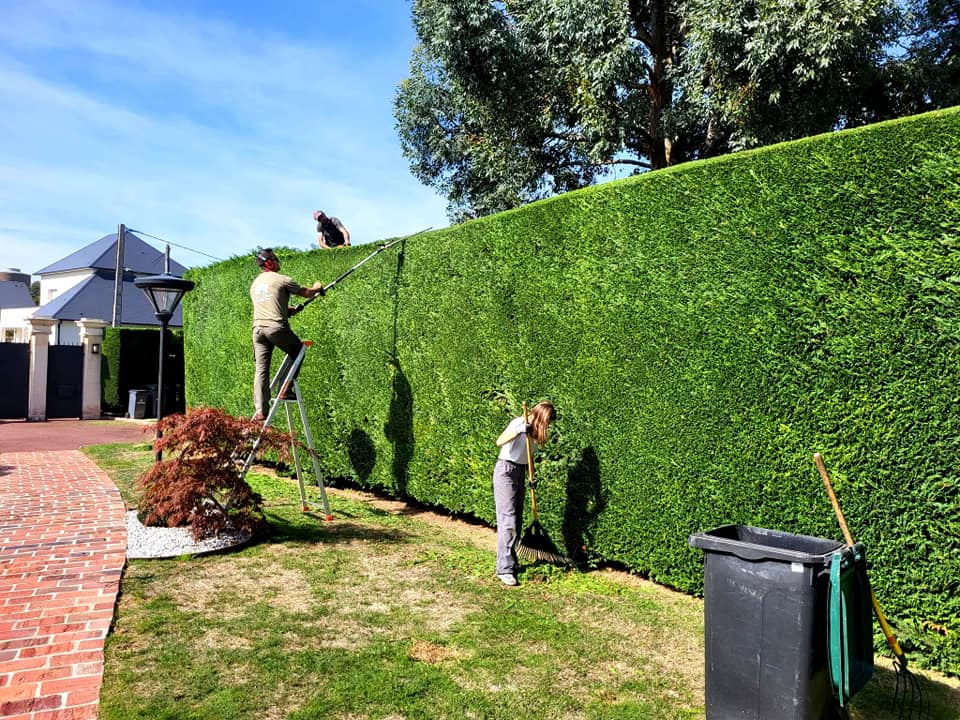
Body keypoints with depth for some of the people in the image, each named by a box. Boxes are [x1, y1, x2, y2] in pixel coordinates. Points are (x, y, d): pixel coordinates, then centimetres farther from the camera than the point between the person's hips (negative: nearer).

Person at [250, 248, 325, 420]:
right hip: (276, 327, -6)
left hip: (258, 328, 6)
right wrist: (316, 288, 30)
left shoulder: (254, 285, 22)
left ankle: (260, 412, -2)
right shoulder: (281, 279, 1)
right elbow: (305, 293, 9)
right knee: (298, 352, 18)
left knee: (261, 370, 2)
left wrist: (288, 308, 39)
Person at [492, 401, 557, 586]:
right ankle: (504, 569, -10)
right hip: (506, 470, -9)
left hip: (520, 472, 9)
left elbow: (529, 455, 14)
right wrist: (518, 432, -40)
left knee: (517, 520, 12)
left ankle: (511, 561, 23)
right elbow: (499, 442, -28)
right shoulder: (519, 423, -15)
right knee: (508, 520, -12)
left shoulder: (535, 431, 10)